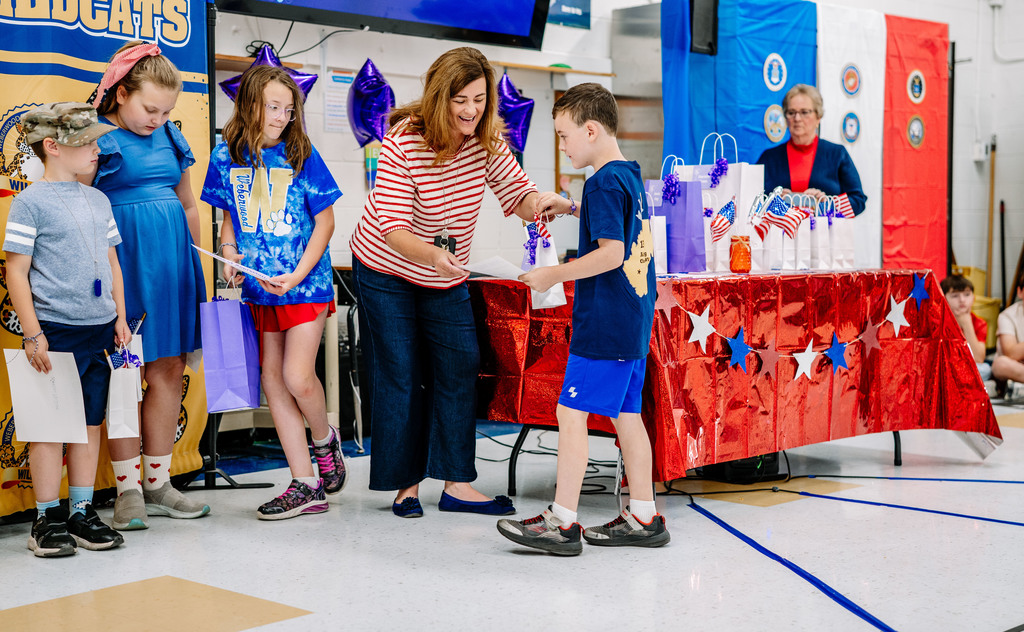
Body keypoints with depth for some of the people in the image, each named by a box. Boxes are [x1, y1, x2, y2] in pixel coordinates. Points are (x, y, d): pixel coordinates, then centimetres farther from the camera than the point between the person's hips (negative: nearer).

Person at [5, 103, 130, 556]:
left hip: (99, 330, 6)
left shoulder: (98, 200, 12)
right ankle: (47, 518, 11)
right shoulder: (32, 201, -7)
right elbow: (17, 271, -8)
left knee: (90, 422, 10)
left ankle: (82, 513, 20)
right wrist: (33, 333, -13)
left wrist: (120, 318, 12)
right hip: (54, 330, -6)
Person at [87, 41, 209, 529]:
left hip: (170, 264, 6)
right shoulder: (97, 139, -5)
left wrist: (193, 265, 20)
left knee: (168, 371, 7)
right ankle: (128, 488, 7)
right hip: (121, 264, -6)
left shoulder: (170, 137, 13)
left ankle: (158, 484, 17)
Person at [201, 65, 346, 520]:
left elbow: (324, 221, -4)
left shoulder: (301, 154, -6)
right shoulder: (226, 157, 3)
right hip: (259, 289, 4)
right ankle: (306, 486, 12)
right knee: (272, 381, 4)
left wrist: (295, 276, -13)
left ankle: (324, 440, 22)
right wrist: (229, 253, -3)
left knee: (297, 376, -12)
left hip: (305, 285, -4)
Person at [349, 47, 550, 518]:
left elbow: (517, 196, -9)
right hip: (386, 272, -5)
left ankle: (457, 484, 7)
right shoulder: (404, 143, -26)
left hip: (447, 279, 5)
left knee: (460, 368, 0)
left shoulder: (487, 140, -11)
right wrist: (433, 255, -50)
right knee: (400, 376, -1)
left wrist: (540, 203, -34)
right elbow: (392, 228, -30)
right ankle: (406, 485, 12)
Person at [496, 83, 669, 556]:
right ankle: (643, 518, 19)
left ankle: (562, 522, -1)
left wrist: (552, 275, -14)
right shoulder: (632, 178, 13)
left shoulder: (603, 183, -14)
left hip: (603, 322, -10)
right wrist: (569, 206, 25)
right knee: (626, 414, 13)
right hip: (635, 321, 10)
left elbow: (611, 253, -22)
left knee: (572, 412, -5)